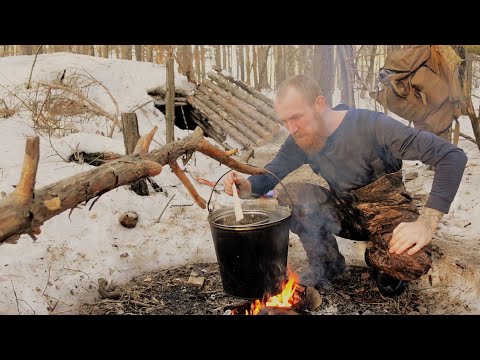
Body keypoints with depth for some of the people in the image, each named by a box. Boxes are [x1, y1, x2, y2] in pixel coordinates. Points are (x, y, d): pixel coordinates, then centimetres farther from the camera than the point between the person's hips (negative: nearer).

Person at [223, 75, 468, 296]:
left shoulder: (372, 126, -27)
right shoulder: (300, 139, -9)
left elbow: (452, 156, -28)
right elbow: (269, 176, -6)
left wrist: (426, 223, -35)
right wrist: (246, 186, -31)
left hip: (386, 210, -4)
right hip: (344, 210, 4)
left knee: (413, 263, -34)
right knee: (290, 195, -21)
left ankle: (379, 257, 4)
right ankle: (326, 263, 1)